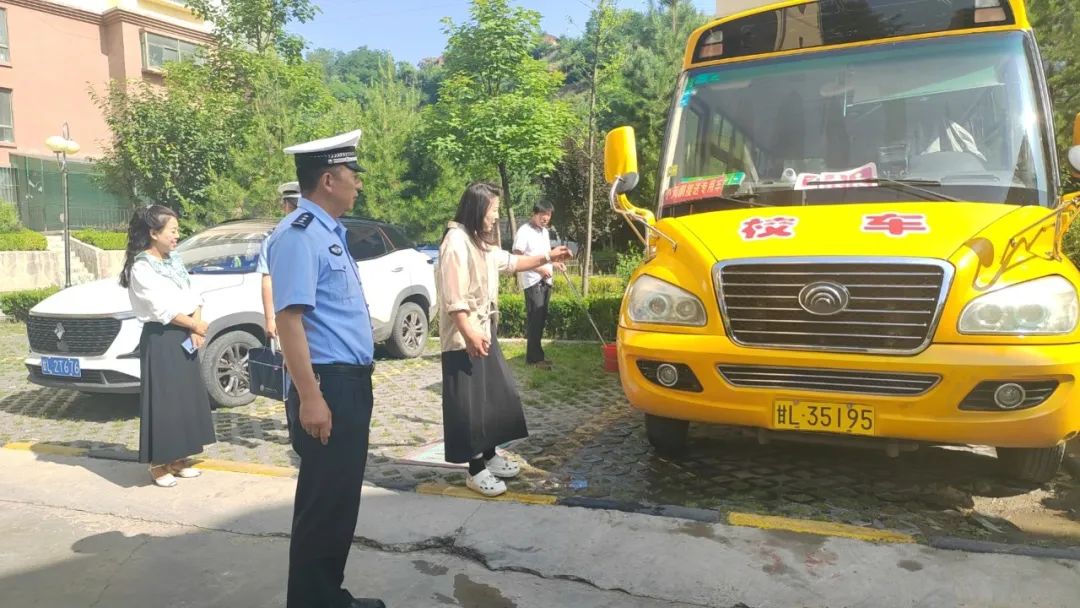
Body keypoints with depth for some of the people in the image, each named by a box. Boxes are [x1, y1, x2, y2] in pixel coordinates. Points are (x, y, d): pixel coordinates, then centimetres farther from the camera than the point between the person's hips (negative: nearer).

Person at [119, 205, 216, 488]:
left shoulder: (174, 260, 11)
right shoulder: (141, 268, -12)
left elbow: (192, 296, 8)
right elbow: (163, 309, -18)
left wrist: (195, 331, -6)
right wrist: (196, 325, -9)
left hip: (184, 338, 8)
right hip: (160, 340, -8)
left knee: (187, 398, 12)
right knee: (163, 401, -2)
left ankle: (179, 458, 24)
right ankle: (159, 464, 9)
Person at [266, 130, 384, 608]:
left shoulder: (330, 232, 14)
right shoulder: (299, 234, -17)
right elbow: (289, 318, -24)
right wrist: (310, 397, -27)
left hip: (352, 381, 10)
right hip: (328, 384, -10)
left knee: (341, 496, 19)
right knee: (325, 501, 2)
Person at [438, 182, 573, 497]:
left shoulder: (481, 242, 15)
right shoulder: (457, 242, -17)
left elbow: (511, 262, 30)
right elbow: (453, 298, -24)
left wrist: (547, 257, 27)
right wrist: (469, 335, -29)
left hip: (485, 332, 10)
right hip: (465, 339, -10)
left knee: (497, 395, 16)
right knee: (470, 404, -2)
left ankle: (489, 456, 30)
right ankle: (476, 471, 8)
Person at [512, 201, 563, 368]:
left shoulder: (545, 232, 17)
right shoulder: (525, 231, -10)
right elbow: (517, 257, -16)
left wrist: (555, 263, 9)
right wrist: (539, 269, -21)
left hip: (546, 280, 8)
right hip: (532, 281, -8)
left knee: (541, 318, 10)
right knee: (535, 319, -8)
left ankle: (536, 354, 17)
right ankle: (535, 357, -4)